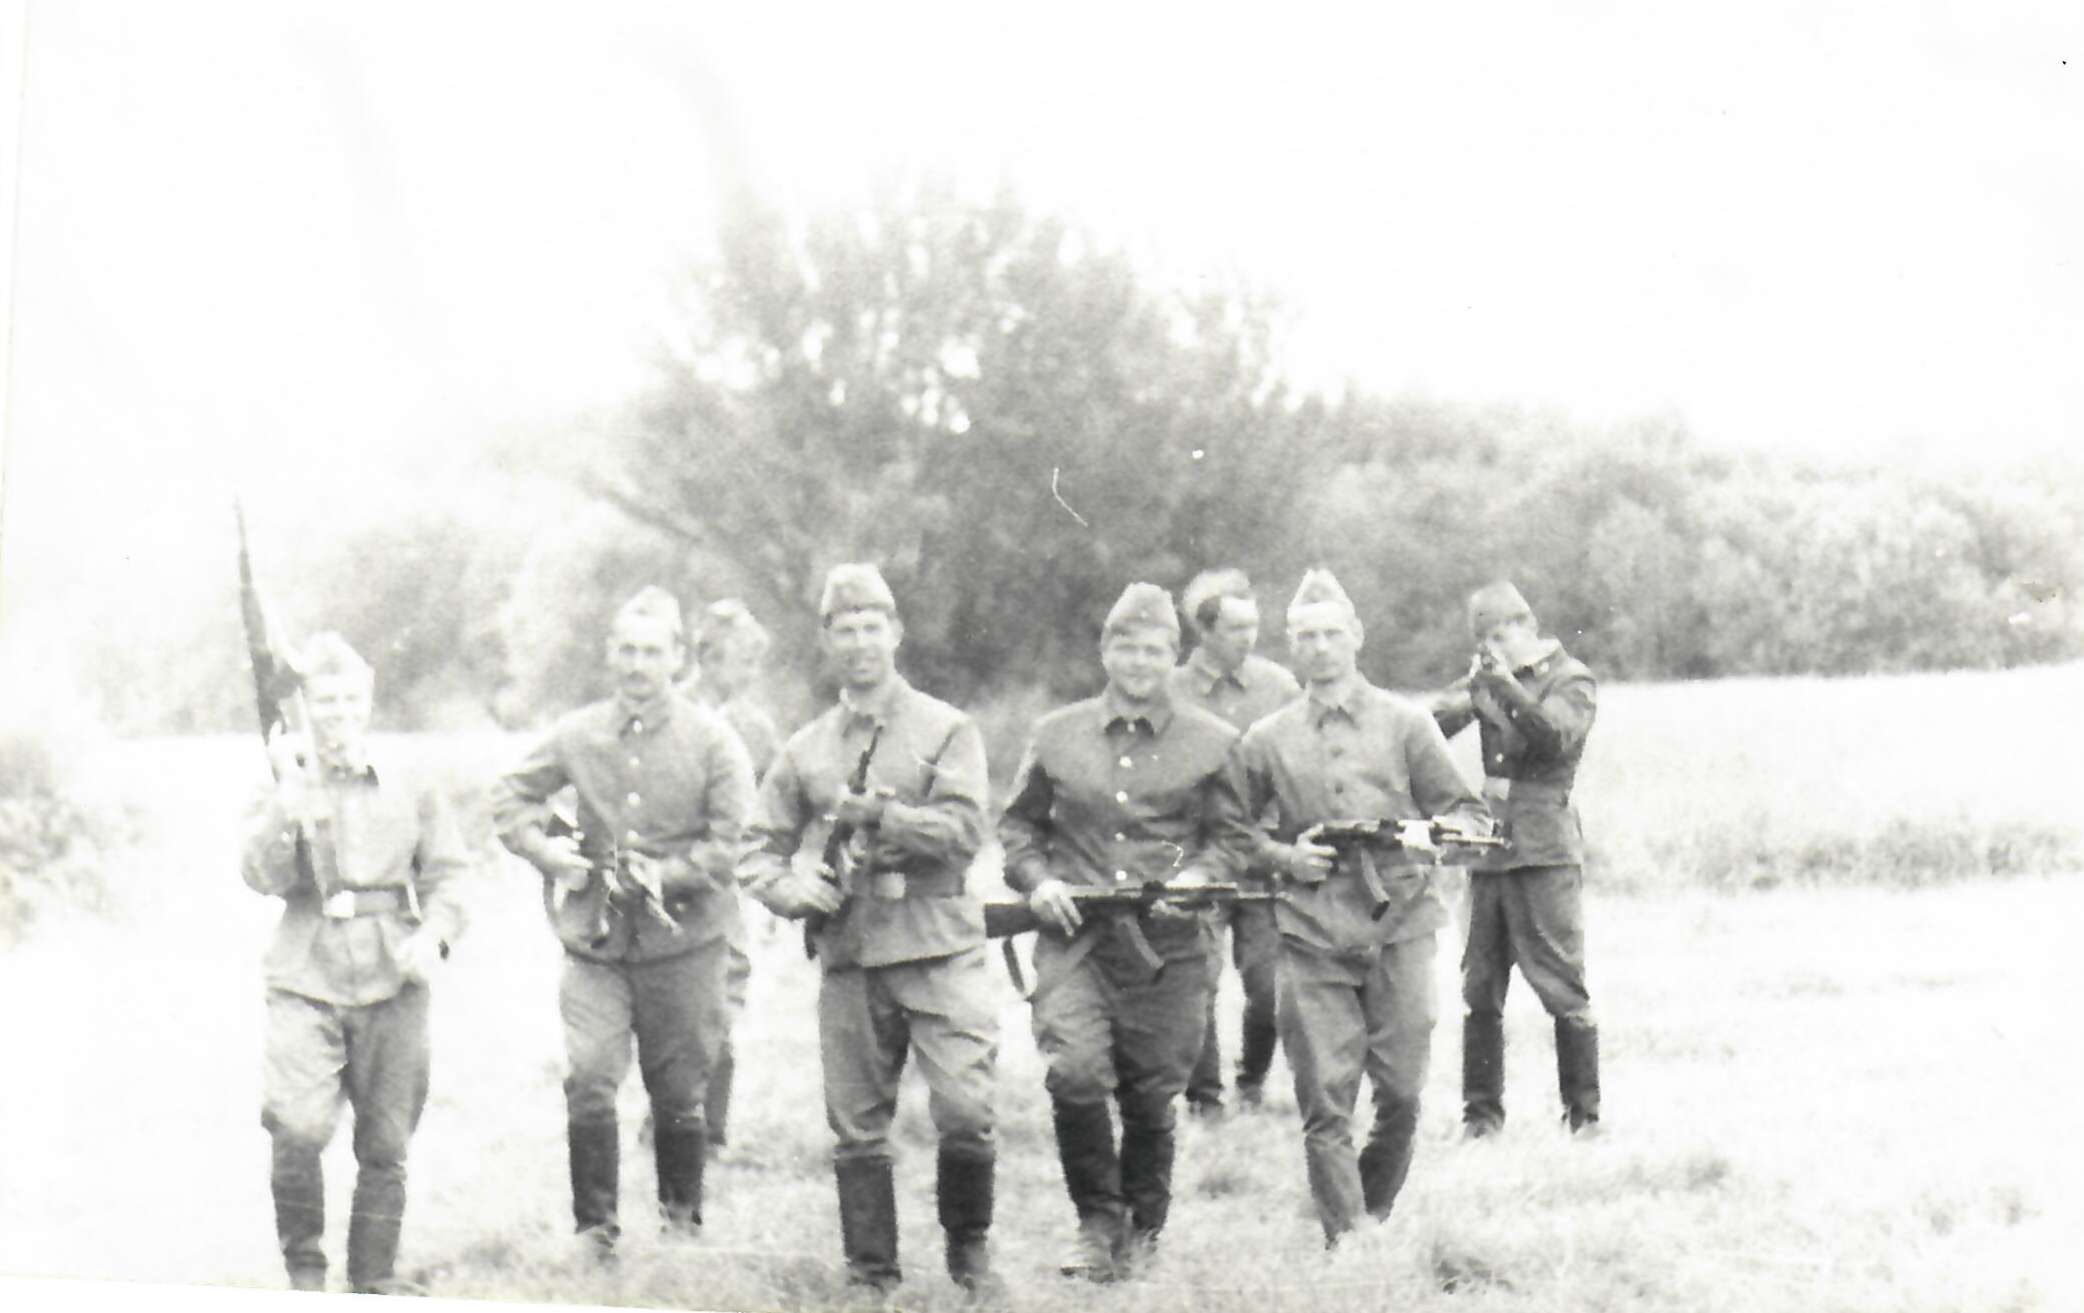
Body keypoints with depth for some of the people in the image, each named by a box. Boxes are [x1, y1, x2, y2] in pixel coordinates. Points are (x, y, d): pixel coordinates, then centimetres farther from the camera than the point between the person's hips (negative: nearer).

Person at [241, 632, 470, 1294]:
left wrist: (433, 933, -8)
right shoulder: (284, 787, 7)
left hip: (392, 984, 2)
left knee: (385, 1143, 5)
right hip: (307, 982, -2)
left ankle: (375, 1275, 20)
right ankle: (303, 1265, 2)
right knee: (298, 1128, -18)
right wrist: (288, 799, -19)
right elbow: (266, 876, -6)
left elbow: (446, 874, 11)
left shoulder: (410, 789, 10)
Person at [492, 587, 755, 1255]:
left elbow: (731, 843, -6)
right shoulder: (577, 735, 5)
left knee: (678, 1092, 8)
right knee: (587, 1079, -12)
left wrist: (664, 876, -15)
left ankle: (682, 1216, 27)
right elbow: (510, 798, 15)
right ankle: (595, 1224, -2)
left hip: (683, 943, -1)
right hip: (597, 940, 1)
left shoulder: (712, 740, -2)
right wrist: (544, 850, -2)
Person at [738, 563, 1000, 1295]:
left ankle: (969, 1248, 9)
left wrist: (878, 812, -14)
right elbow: (760, 849, 16)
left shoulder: (947, 731, 5)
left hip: (939, 948, -3)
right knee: (857, 1126, 4)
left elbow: (963, 830, -8)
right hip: (849, 956, 3)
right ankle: (872, 1275, 14)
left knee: (965, 1111, -12)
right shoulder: (806, 750, 15)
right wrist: (789, 888, -4)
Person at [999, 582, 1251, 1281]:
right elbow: (1018, 825, 17)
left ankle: (1143, 1230, 24)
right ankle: (1098, 1221, 0)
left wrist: (1197, 876, -8)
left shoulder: (1211, 741, 7)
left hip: (1171, 942, 0)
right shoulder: (1056, 735, 10)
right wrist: (1037, 880, -1)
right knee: (1074, 1072, -18)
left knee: (1151, 1094, 3)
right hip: (1075, 936, 0)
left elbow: (1230, 836, 11)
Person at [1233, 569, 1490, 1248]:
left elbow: (1471, 812, 11)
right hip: (1312, 938, 0)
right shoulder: (1267, 741, 10)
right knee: (1326, 1100, -6)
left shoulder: (1404, 723, 9)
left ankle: (1376, 1214, 22)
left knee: (1401, 1091, 0)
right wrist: (1283, 856, -1)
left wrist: (1427, 833, -9)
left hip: (1398, 928, 0)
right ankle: (1345, 1242, -2)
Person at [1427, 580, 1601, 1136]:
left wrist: (1506, 686, -27)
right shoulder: (1486, 679, 14)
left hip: (1544, 850, -5)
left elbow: (1557, 735, -19)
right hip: (1488, 845, 5)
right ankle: (1481, 1110, 13)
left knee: (1561, 983, -5)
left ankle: (1583, 1111, 2)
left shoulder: (1570, 680, -1)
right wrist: (1467, 697, -13)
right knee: (1479, 989, 6)